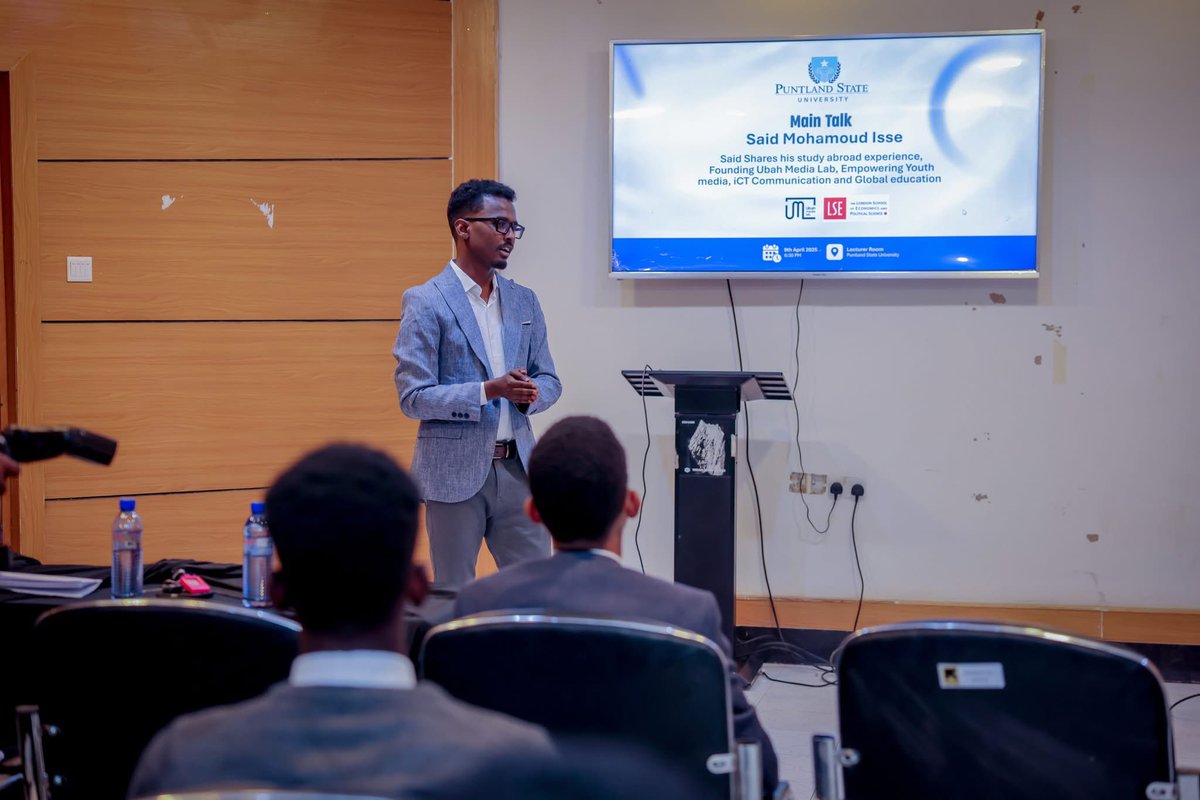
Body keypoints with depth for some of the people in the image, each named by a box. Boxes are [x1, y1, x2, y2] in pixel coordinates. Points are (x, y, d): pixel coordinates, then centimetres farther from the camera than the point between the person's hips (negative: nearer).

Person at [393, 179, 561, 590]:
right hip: (455, 471, -5)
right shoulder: (425, 302, -6)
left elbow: (549, 380, 15)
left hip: (517, 467, 5)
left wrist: (530, 395, -9)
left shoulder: (524, 301, 11)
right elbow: (413, 397, -11)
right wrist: (489, 391, -21)